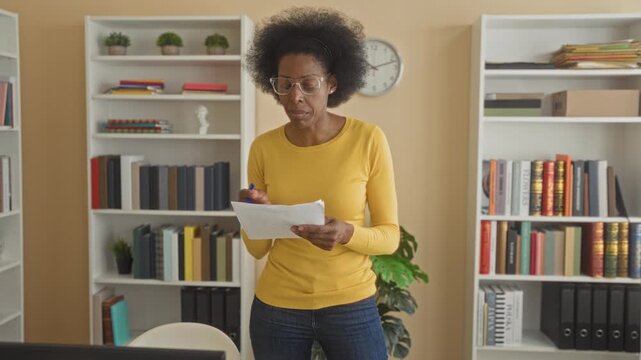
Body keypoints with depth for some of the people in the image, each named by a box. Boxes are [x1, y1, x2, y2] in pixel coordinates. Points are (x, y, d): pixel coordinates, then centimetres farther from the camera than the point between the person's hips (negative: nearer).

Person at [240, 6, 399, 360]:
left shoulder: (368, 140, -10)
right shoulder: (263, 148, -4)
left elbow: (390, 235, -5)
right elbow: (257, 248, 1)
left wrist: (347, 234, -24)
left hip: (351, 306, -1)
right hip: (276, 308, 2)